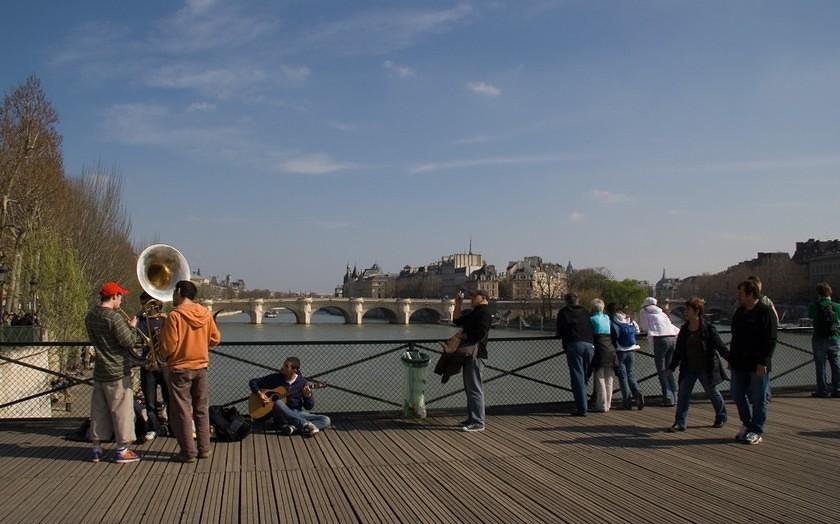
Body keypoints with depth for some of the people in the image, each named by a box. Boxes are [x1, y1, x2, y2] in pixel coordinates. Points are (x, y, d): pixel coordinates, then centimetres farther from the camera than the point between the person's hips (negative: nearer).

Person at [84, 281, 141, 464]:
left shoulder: (90, 316, 7)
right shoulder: (114, 317, -19)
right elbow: (128, 342, -18)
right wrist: (132, 327, -1)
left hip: (99, 371, 8)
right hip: (117, 373, -7)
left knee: (99, 410, 13)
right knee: (121, 411, 2)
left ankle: (96, 449, 19)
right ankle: (121, 450, 8)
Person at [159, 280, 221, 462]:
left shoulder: (174, 315, -16)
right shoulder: (205, 313, 0)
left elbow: (169, 346, -16)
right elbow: (215, 338, 6)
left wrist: (163, 357, 5)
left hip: (180, 369, -5)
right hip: (201, 366, 5)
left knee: (182, 412, 5)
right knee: (202, 410, 14)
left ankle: (188, 452, 9)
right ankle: (204, 449, 18)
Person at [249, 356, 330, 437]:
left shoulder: (303, 382, 2)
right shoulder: (275, 378, 2)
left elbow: (309, 406, 3)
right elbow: (253, 382, 8)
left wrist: (308, 395, -18)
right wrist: (260, 393, -9)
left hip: (297, 414, 2)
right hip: (280, 416, -1)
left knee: (326, 420, -20)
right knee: (278, 403, -37)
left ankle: (293, 428, -39)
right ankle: (305, 425, -44)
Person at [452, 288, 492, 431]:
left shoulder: (484, 312, -9)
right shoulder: (474, 312, 23)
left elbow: (480, 333, -21)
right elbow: (457, 320, 29)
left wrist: (463, 336, -9)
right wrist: (458, 304, 20)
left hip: (476, 354, -10)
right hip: (469, 354, 10)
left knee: (475, 388, -10)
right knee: (469, 388, 14)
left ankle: (478, 422, -8)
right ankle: (472, 419, 21)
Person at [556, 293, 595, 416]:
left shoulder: (563, 312, 11)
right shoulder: (584, 311, 22)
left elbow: (560, 333, 11)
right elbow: (591, 329, 21)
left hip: (574, 345, -4)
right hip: (589, 345, 4)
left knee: (577, 378, -4)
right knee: (585, 377, 13)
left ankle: (581, 408, -8)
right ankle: (582, 405, 16)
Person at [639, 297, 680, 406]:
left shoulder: (643, 312, 16)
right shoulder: (662, 313, 27)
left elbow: (642, 328, 25)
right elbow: (675, 328, 24)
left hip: (660, 339, -5)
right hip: (673, 338, 5)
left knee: (662, 371, 0)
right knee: (669, 370, 14)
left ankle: (668, 398, -7)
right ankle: (674, 397, 11)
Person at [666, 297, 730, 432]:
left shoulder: (708, 328, -12)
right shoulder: (684, 329, 3)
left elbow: (721, 346, -9)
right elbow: (678, 350, 8)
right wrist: (672, 367, 8)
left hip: (706, 368, -4)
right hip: (689, 368, 5)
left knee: (712, 392, 12)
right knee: (683, 394, -3)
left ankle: (721, 417, 35)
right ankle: (680, 423, 0)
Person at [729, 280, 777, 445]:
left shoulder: (765, 313, -10)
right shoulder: (740, 312, 14)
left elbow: (771, 341, -14)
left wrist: (763, 362, -19)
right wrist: (732, 359, 16)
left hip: (758, 366, -7)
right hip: (739, 364, 8)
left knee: (758, 398, 1)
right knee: (738, 394, 11)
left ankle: (757, 431, 10)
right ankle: (747, 424, 27)